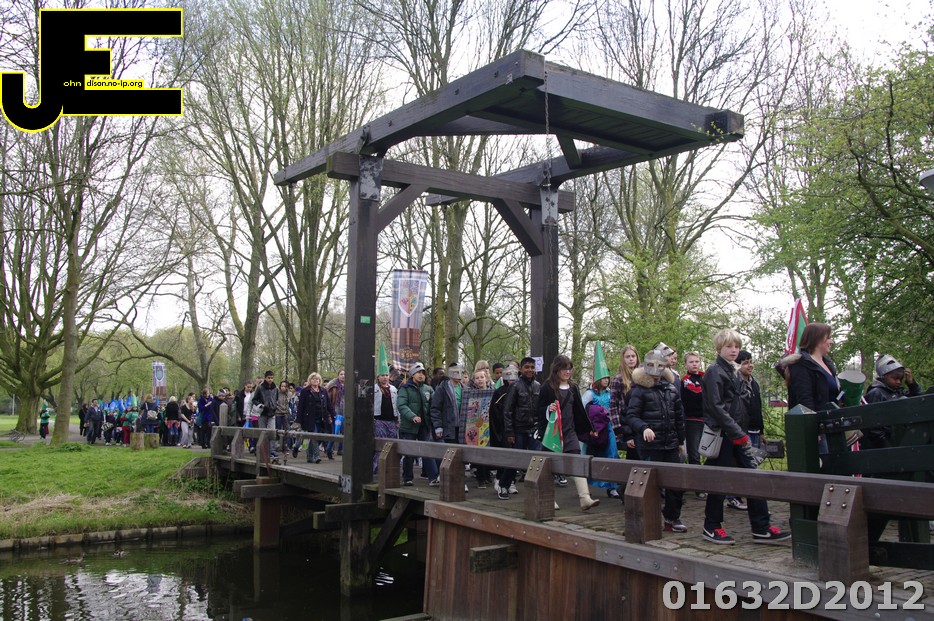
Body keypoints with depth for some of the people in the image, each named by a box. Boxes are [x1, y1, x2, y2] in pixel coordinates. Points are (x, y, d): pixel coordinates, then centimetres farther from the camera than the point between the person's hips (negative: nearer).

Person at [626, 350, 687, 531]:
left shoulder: (671, 389, 12)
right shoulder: (640, 390, -4)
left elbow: (679, 417, 19)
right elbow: (631, 415, -11)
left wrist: (681, 441, 20)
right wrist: (644, 428, -28)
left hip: (670, 443, 5)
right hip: (650, 444, -5)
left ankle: (672, 518, 19)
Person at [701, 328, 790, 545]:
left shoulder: (733, 371, 17)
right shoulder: (714, 372, -9)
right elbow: (716, 407, -18)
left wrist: (743, 432, 12)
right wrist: (738, 433, -20)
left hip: (737, 434, 8)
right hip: (722, 435, -8)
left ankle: (761, 529, 6)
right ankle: (712, 528, 12)